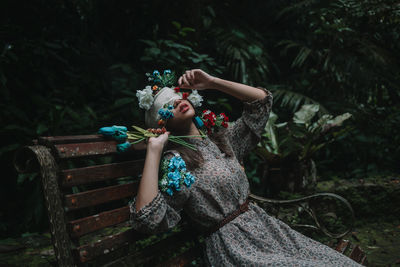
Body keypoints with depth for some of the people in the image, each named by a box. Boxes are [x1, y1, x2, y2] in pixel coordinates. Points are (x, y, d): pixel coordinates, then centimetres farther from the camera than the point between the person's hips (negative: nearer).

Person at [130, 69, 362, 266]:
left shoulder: (222, 139, 12)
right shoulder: (175, 162, -8)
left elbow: (262, 100, 14)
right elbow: (147, 219, -22)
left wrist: (211, 82, 6)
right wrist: (154, 149, -18)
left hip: (265, 227, 7)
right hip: (232, 246, -7)